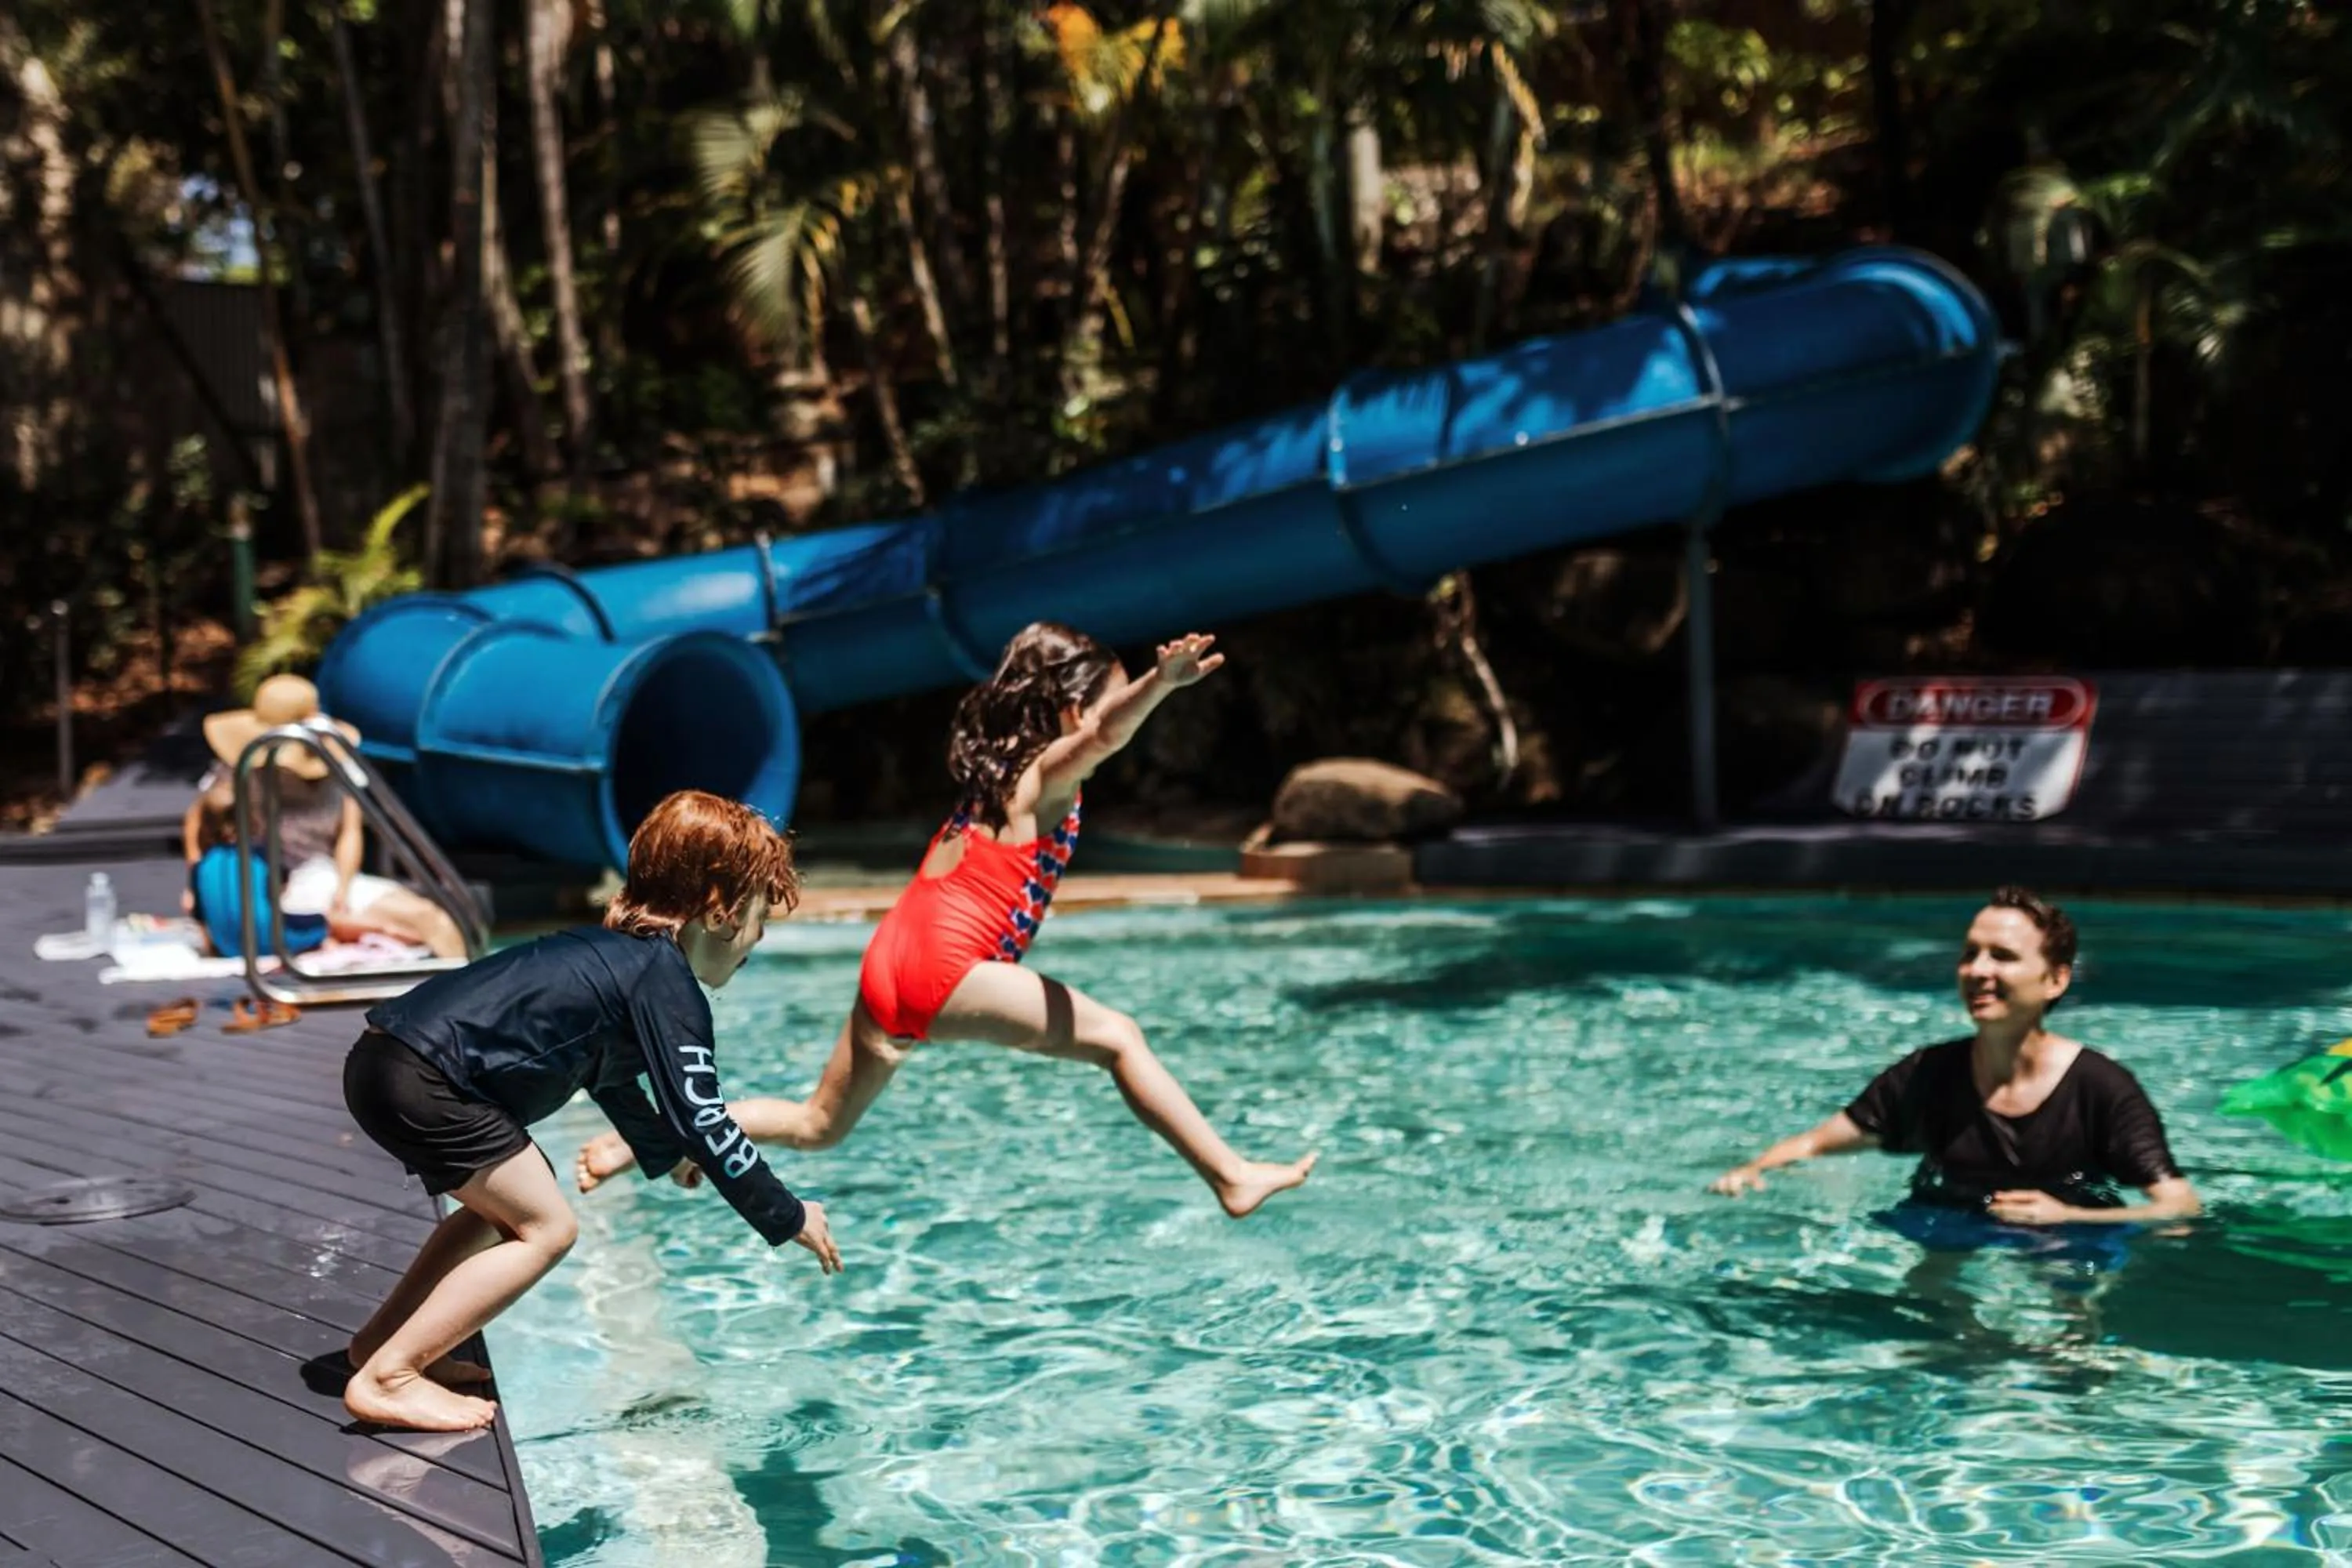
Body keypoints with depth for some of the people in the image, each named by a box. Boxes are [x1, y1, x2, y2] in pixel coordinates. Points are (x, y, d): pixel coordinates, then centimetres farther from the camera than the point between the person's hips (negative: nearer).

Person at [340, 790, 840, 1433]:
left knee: (515, 1204, 23)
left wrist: (663, 1153, 54)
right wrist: (788, 1218, 2)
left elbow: (610, 1073, 39)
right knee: (546, 1228, -1)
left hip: (389, 1056, 10)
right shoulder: (669, 987, -8)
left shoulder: (621, 950, 22)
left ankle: (383, 1338, 27)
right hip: (422, 1080, -10)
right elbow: (704, 1123, -9)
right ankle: (387, 1378, 0)